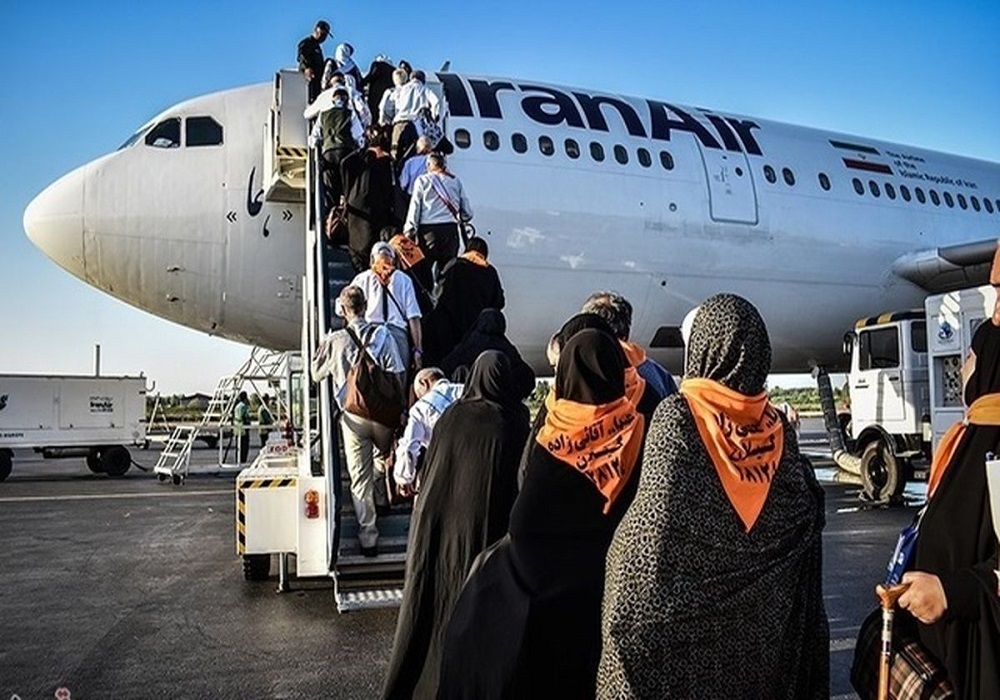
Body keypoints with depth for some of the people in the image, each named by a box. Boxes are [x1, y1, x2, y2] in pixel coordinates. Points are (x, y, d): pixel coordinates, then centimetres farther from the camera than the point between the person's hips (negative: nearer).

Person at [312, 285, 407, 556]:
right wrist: (400, 409, 1)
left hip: (352, 415, 0)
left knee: (360, 478, 6)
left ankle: (368, 537, 9)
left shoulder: (334, 341, -3)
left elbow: (316, 374, 11)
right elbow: (396, 375, -8)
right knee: (384, 458, 28)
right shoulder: (382, 335, -5)